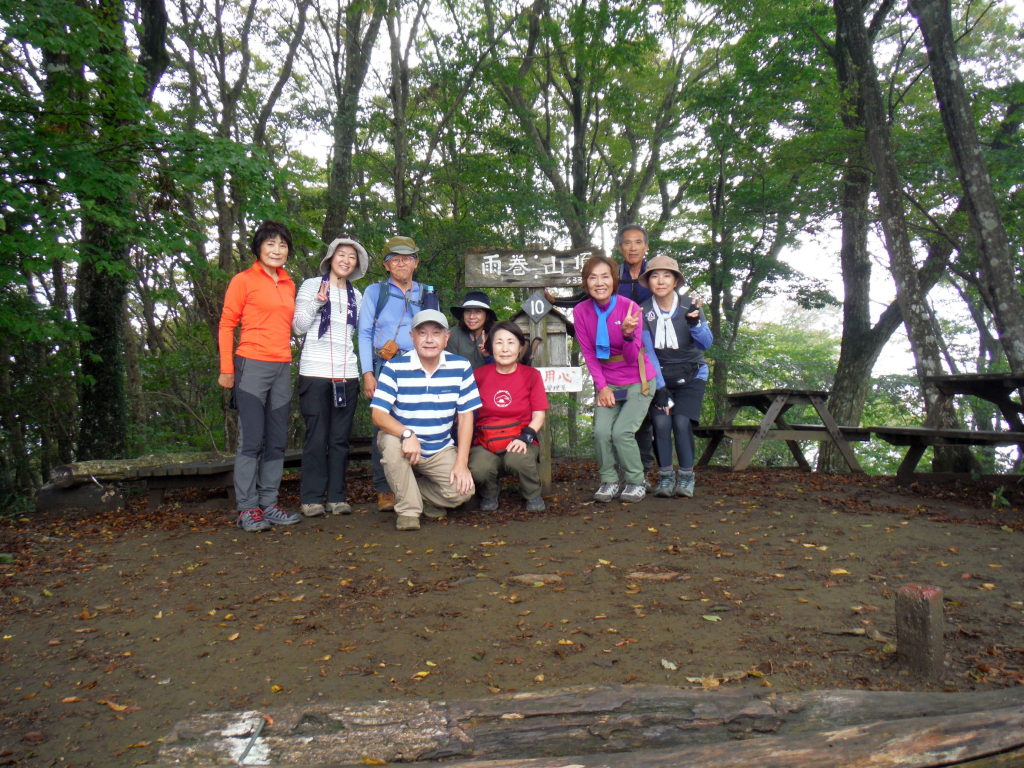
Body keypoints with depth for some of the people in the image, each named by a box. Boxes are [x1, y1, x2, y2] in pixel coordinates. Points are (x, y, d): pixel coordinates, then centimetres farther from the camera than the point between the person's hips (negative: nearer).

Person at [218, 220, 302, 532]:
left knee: (277, 441, 8)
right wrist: (226, 370, -7)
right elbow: (226, 325, -2)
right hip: (252, 365, -6)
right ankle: (247, 509, 2)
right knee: (251, 441, -5)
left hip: (282, 367, 6)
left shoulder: (288, 284, 16)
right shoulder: (244, 280, -1)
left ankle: (269, 505, 17)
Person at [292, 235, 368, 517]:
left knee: (340, 437, 4)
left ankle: (337, 497, 9)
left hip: (346, 373, 4)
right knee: (316, 437, -4)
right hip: (314, 371, -4)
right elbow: (299, 326, 0)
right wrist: (318, 302, -12)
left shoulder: (356, 296, 18)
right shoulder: (311, 286, 6)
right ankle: (312, 498, 3)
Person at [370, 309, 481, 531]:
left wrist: (462, 462, -13)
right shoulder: (395, 367, -13)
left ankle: (416, 490, 13)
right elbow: (378, 414, -19)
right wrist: (407, 434, -38)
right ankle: (408, 509, -15)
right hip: (405, 444, -1)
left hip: (441, 451, 2)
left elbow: (466, 415, -5)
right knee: (391, 440, -35)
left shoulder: (460, 367, -6)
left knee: (462, 490, -20)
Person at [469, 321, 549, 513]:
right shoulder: (479, 375, 4)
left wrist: (525, 437, -18)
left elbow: (539, 415, -1)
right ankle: (489, 494, 7)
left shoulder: (531, 375, 4)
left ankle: (533, 495, 0)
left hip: (520, 441, 0)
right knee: (478, 468, -32)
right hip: (486, 442, 1)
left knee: (517, 460, -36)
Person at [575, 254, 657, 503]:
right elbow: (589, 354, -1)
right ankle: (609, 481, 8)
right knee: (601, 431, -15)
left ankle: (636, 483, 7)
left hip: (638, 381, -3)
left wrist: (628, 333, -36)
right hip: (607, 382, 3)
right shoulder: (581, 311, -7)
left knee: (622, 431, -16)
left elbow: (632, 358, -17)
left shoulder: (629, 307, -17)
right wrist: (602, 386, -8)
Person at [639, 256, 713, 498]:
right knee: (661, 421, -16)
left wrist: (695, 323, -42)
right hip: (659, 375, 1)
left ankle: (686, 477, 0)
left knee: (681, 421, -17)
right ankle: (665, 476, 0)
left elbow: (706, 344, -21)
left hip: (691, 375, -1)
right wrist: (658, 387, -18)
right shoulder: (643, 311, -6)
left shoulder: (690, 306, -9)